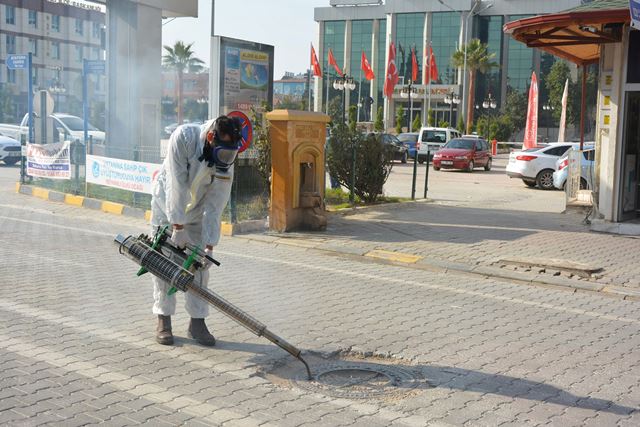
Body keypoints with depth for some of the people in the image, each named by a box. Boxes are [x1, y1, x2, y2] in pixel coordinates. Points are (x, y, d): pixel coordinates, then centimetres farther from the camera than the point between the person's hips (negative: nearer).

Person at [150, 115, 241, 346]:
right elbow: (177, 184, -31)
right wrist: (178, 227, -30)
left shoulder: (227, 162, -20)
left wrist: (209, 246, -23)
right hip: (168, 204, -3)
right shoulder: (183, 137, -31)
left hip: (196, 211, 3)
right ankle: (164, 320, 9)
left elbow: (215, 206, -18)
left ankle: (197, 322, 7)